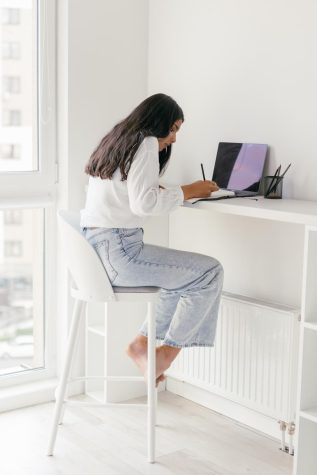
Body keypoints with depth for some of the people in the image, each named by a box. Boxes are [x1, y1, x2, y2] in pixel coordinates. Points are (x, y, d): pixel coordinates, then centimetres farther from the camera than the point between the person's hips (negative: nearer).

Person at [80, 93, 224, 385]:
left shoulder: (115, 140, 19)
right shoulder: (145, 142, -9)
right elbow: (143, 204, -20)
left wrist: (161, 190, 18)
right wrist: (188, 192, -10)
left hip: (94, 249, 10)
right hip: (119, 251, -10)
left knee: (185, 276, 20)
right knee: (210, 272, -5)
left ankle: (142, 343, 17)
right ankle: (167, 353, 5)